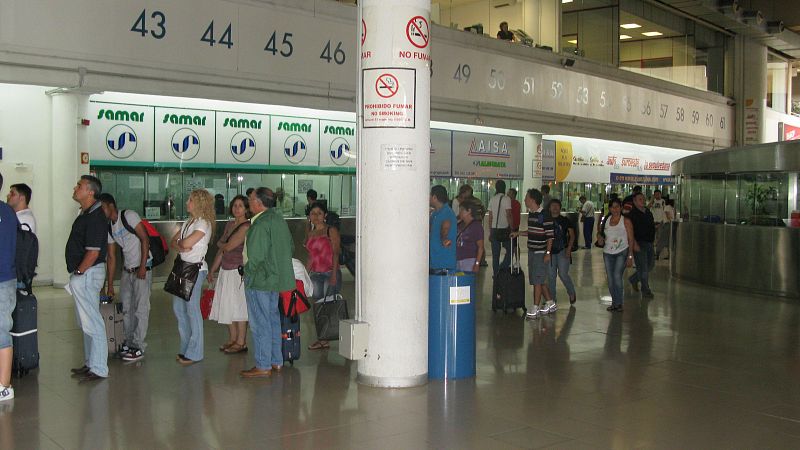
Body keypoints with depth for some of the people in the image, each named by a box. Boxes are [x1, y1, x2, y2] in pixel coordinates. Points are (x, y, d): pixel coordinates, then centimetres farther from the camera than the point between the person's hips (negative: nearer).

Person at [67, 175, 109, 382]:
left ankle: (98, 369, 1)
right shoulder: (86, 213, 13)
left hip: (87, 274, -11)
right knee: (87, 321, 17)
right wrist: (77, 274, 16)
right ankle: (91, 364, 27)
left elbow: (93, 251, -23)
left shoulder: (95, 217, -19)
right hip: (84, 274, 11)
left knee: (92, 322, -5)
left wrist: (78, 273, -16)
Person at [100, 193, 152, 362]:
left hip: (142, 268, -7)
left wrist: (142, 266, -19)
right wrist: (110, 286, 9)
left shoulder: (129, 216, -12)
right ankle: (129, 343, 21)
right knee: (126, 308, 10)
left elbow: (145, 239, -16)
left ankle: (138, 347, -1)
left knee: (140, 309, -5)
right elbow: (111, 257, 11)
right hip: (127, 270, 7)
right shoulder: (109, 228, 9)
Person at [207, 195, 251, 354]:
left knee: (239, 307, -1)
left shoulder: (246, 226, -13)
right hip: (225, 271, 8)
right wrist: (212, 270, 17)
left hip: (238, 271, -8)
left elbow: (228, 246, -16)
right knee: (227, 307, 12)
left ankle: (241, 343, 9)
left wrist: (220, 243, 6)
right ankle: (232, 339, 24)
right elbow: (221, 250, 17)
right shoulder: (229, 224, 12)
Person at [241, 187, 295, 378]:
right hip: (276, 278, 10)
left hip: (259, 279, -10)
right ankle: (276, 361, 25)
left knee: (260, 323, -2)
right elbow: (290, 246, 18)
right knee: (273, 318, 17)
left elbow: (255, 255, -23)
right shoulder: (279, 219, 10)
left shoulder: (260, 224, -20)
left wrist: (249, 272, -8)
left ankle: (263, 366, 3)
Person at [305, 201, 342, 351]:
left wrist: (334, 275, -16)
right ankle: (321, 339, 7)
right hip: (315, 274, 6)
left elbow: (336, 254, -8)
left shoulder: (331, 231, -2)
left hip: (330, 273, -6)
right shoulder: (310, 234, 16)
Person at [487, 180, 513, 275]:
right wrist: (512, 229, -7)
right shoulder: (506, 199, -8)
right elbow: (508, 216, -13)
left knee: (495, 255, 8)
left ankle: (496, 273, 10)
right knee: (510, 250, 6)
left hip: (494, 229, 5)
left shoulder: (492, 199, 8)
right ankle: (502, 268, -12)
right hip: (504, 229, -5)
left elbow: (490, 217, 10)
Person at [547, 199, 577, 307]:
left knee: (563, 274, -9)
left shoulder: (565, 220, 1)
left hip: (562, 251, -3)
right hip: (550, 251, 3)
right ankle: (552, 299, 15)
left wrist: (569, 248, -11)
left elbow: (572, 235, 1)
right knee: (551, 276, 4)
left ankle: (572, 293, 16)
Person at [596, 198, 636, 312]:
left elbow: (631, 239, -3)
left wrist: (630, 256, -10)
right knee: (610, 279, 4)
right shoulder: (606, 220, 11)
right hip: (608, 253, 5)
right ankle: (614, 302, 16)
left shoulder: (626, 221, -2)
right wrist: (600, 239, -2)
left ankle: (619, 303, -4)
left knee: (617, 276, -17)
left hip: (622, 252, -5)